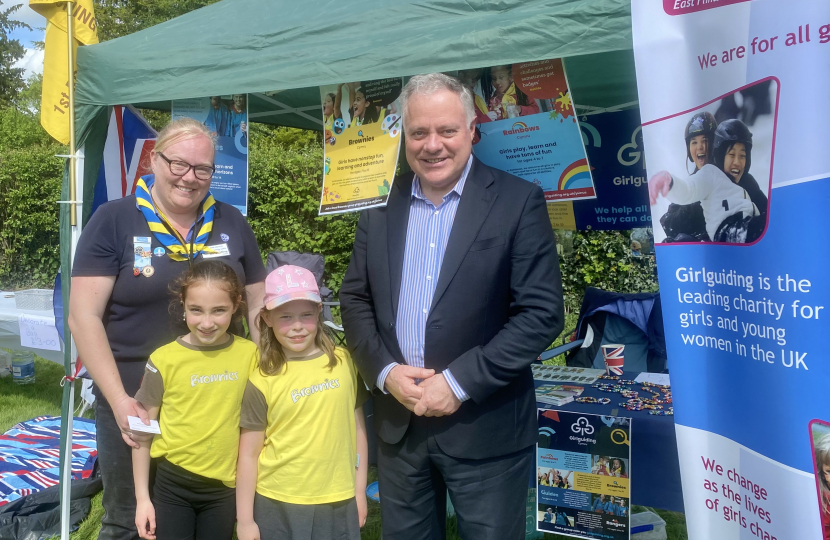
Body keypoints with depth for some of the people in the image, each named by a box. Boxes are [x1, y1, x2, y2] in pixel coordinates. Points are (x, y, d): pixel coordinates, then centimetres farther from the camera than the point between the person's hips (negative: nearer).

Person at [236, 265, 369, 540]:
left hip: (338, 503, 2)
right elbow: (248, 455, -4)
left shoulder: (344, 362, -4)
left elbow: (357, 426, 5)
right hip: (278, 505, -2)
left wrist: (360, 491, 8)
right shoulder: (263, 381, -9)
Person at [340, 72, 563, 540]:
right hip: (398, 423, 4)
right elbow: (355, 299, 8)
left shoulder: (518, 201, -9)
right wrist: (384, 371, -7)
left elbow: (542, 313, -12)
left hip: (485, 427, -3)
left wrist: (461, 381, -16)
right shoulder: (381, 206, 5)